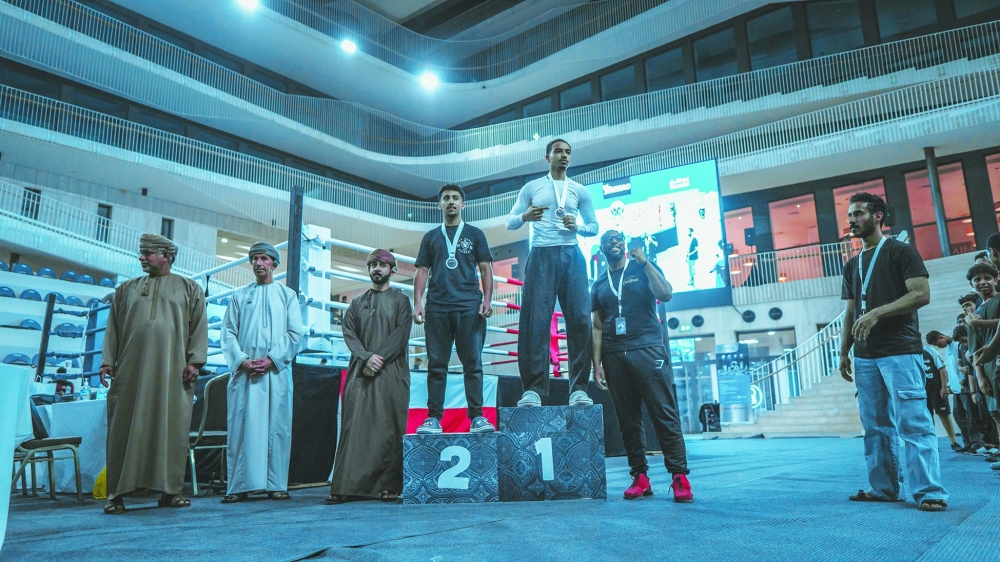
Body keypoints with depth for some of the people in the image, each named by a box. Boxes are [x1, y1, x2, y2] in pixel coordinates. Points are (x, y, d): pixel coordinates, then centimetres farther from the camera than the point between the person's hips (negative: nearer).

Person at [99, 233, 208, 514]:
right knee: (125, 429, 0)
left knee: (172, 430, -1)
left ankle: (170, 490, 5)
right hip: (131, 371, 2)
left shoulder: (189, 289, 11)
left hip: (172, 372, -2)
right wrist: (107, 361, 3)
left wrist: (194, 361, -7)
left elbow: (199, 327, 3)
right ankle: (117, 493, 5)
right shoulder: (127, 289, 19)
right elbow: (113, 327, 14)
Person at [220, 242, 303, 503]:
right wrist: (242, 360, -8)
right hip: (244, 370, 1)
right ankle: (238, 486, 3)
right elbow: (228, 332, 7)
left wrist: (272, 359, -10)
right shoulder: (239, 295, 15)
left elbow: (294, 333, 3)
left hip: (276, 371, -1)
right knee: (240, 426, -2)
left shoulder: (287, 295, 11)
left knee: (276, 426, -2)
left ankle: (276, 484, 2)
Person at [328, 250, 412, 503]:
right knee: (355, 427, -4)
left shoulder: (400, 300, 11)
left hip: (391, 373, -2)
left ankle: (388, 486, -2)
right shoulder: (357, 302, 19)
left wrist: (380, 359, -13)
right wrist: (367, 357, -10)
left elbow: (401, 335, -1)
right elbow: (349, 334, 7)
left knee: (389, 429, -4)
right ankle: (345, 486, -4)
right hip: (360, 373, 2)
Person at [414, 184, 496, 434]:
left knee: (472, 363, -4)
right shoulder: (431, 237, 18)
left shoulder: (474, 234, 15)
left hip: (469, 306, -1)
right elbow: (422, 272, 13)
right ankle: (434, 417, 4)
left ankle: (476, 416, -2)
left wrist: (487, 299, -5)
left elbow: (485, 269, 9)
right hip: (437, 307, 2)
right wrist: (417, 303, 0)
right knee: (436, 364, 1)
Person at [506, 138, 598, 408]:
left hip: (571, 255, 2)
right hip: (541, 256, -1)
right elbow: (510, 222, 9)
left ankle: (579, 388, -4)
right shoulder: (531, 187, 14)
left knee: (579, 319, -8)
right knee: (536, 320, -10)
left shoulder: (580, 191, 18)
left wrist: (577, 227, -6)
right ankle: (533, 389, -9)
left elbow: (594, 227, 16)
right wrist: (525, 217, -13)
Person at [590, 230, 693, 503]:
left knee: (664, 414, -8)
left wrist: (645, 262, -8)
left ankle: (679, 476, -5)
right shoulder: (599, 285, 17)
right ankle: (640, 477, 9)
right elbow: (597, 327, 13)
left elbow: (666, 294, -7)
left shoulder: (643, 269, 11)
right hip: (614, 357, 3)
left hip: (647, 350, -3)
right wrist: (597, 363, 4)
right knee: (628, 420, 3)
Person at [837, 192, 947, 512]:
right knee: (876, 426, 9)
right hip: (865, 356, 7)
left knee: (913, 423, -8)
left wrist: (878, 312, -21)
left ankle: (929, 492, -2)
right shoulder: (852, 265, 18)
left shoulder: (900, 252, 0)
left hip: (900, 352, -7)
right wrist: (844, 352, 13)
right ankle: (883, 488, 15)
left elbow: (922, 294, -11)